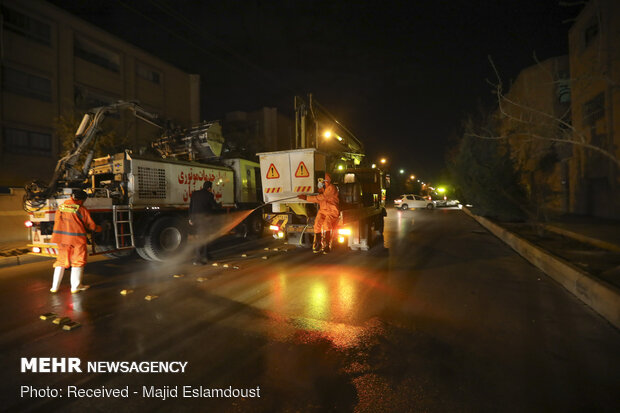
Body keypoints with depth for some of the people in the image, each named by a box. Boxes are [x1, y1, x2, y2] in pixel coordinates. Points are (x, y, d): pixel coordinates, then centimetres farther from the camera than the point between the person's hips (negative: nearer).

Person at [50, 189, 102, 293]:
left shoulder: (61, 207, 6)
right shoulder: (82, 209, -9)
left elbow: (57, 222, 13)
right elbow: (91, 225, -1)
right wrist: (98, 228, 18)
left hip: (62, 238, 5)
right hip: (77, 238, -5)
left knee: (61, 261, 16)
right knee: (78, 261, 6)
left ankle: (55, 287, 18)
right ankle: (75, 287, 11)